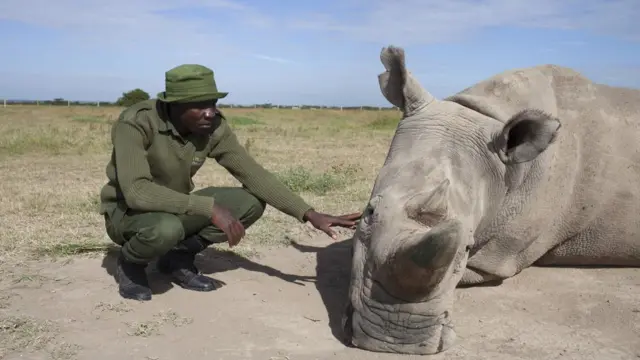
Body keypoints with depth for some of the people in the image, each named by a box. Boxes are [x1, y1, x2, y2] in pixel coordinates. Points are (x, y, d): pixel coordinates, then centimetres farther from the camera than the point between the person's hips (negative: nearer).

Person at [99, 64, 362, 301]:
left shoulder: (214, 127, -14)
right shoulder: (136, 123, -28)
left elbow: (252, 173, -14)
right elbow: (136, 191, -38)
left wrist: (309, 214, -23)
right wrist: (209, 207, -42)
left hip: (175, 209, 5)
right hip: (127, 212, -5)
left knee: (251, 202, -14)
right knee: (167, 229, -40)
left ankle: (179, 256, 3)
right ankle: (130, 263, -4)